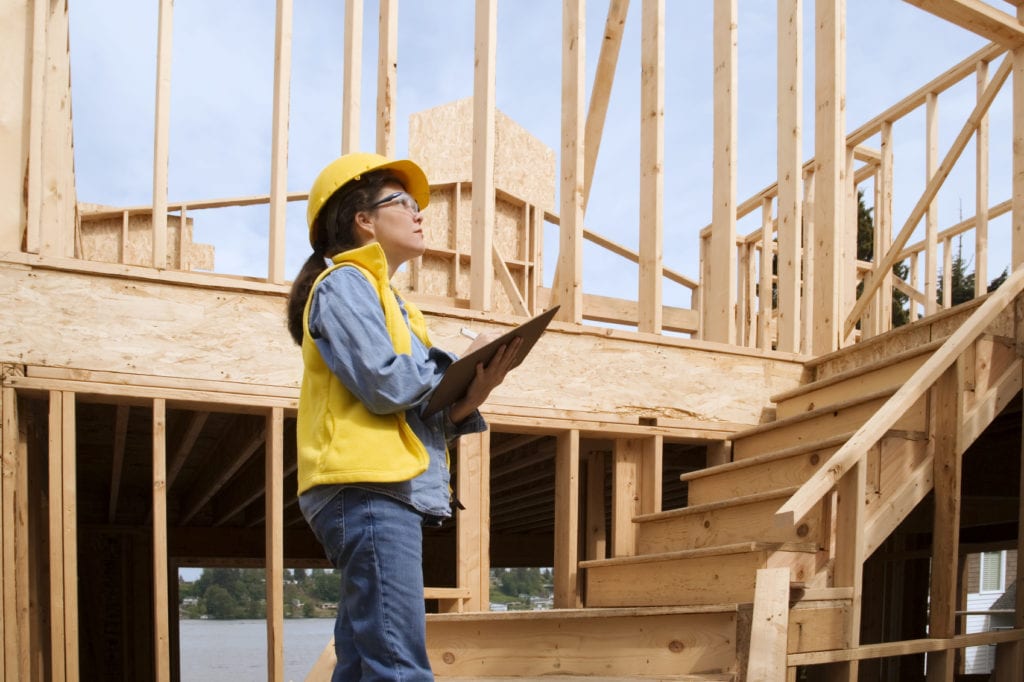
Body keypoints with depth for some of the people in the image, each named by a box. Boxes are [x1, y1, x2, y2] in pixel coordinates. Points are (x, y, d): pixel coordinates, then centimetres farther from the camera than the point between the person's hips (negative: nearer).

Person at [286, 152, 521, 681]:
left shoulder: (385, 298, 26)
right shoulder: (345, 283, -2)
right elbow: (385, 384, -17)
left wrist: (465, 401, -1)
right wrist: (461, 364, -1)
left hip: (390, 495, 10)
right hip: (369, 493, -10)